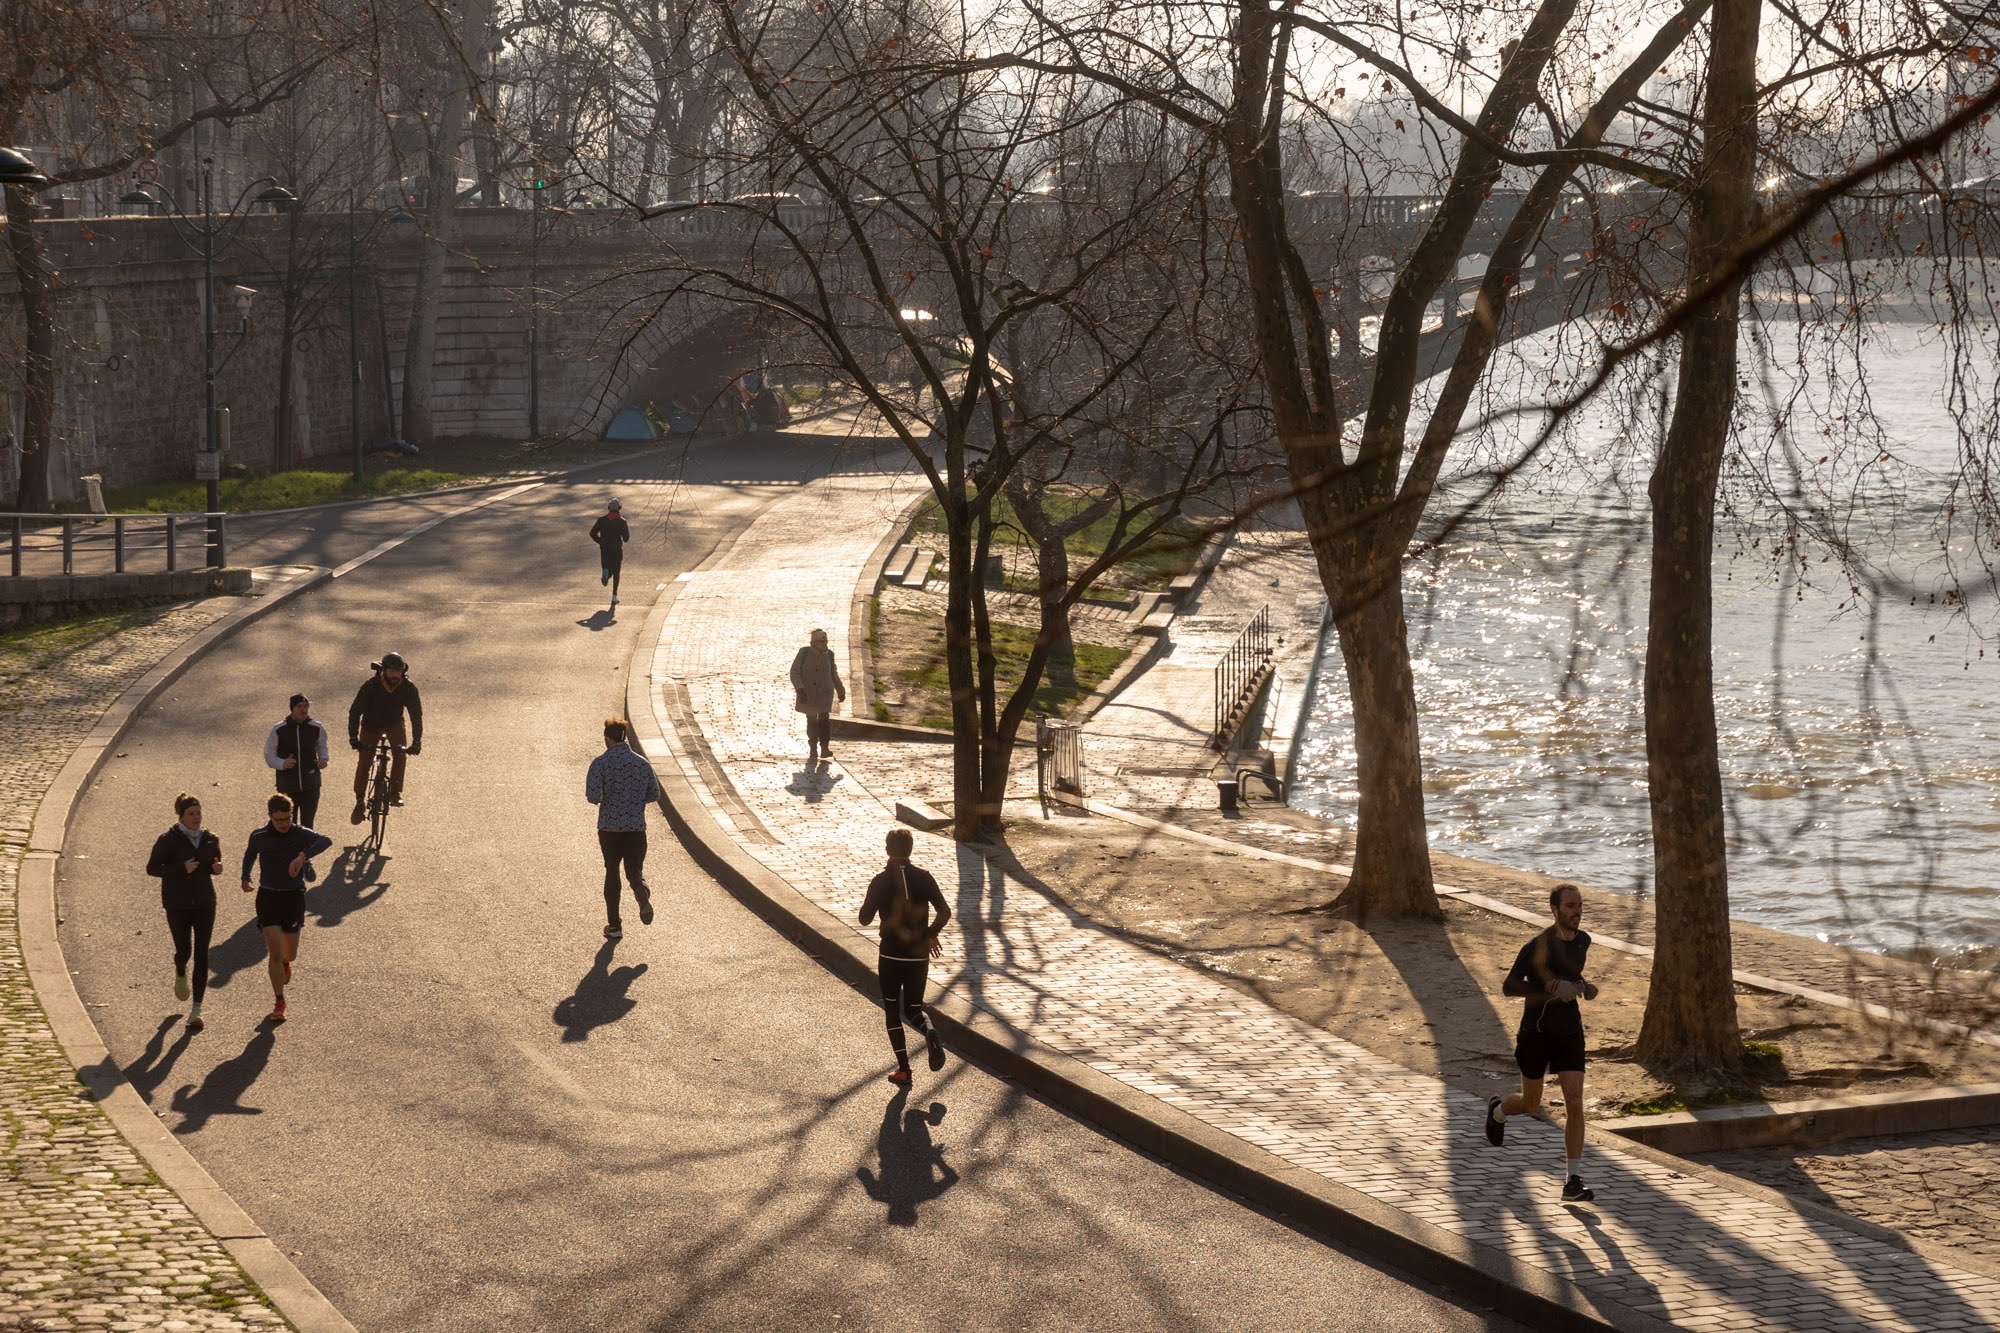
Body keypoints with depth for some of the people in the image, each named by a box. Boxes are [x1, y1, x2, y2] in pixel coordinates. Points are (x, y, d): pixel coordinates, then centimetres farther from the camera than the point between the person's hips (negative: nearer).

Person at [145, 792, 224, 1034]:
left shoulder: (210, 840, 4)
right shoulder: (168, 840, -8)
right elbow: (152, 868, -9)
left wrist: (216, 868, -6)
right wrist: (181, 869, -21)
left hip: (204, 904, 2)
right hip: (177, 906, -2)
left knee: (202, 955, -5)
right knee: (184, 950, 6)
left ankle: (196, 1011, -4)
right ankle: (180, 973, 47)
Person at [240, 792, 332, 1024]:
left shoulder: (301, 834, -10)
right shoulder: (259, 837, -3)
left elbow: (326, 841, -32)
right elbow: (249, 854, 21)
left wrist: (302, 856, -46)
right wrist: (245, 879, 14)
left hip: (294, 898, 0)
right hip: (268, 898, 0)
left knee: (290, 954, 11)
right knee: (275, 952, -11)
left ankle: (285, 963, 51)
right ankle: (280, 1003, -1)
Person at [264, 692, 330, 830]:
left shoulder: (316, 728, -3)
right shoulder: (278, 731, -9)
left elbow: (322, 745, 17)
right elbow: (269, 755, -1)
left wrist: (323, 758, -4)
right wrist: (282, 764, -22)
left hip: (311, 785, 1)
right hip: (287, 786, -1)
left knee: (307, 823, 2)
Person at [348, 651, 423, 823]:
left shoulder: (409, 688, -25)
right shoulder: (371, 685, -29)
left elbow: (416, 714, -22)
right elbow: (355, 711, -26)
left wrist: (416, 742, -32)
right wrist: (353, 738, -36)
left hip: (394, 723, 1)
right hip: (371, 724, -1)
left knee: (401, 752, -24)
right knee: (364, 762, -6)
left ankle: (395, 793, -14)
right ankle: (360, 802, 8)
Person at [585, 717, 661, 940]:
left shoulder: (600, 763, -7)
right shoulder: (641, 762, 4)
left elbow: (592, 795, -16)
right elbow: (654, 795, 7)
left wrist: (601, 800, 7)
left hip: (609, 827, -2)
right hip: (636, 826, 2)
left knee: (612, 872, 12)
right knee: (635, 870, 7)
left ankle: (614, 925, 13)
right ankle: (643, 897, -28)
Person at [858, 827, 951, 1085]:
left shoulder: (880, 882, -9)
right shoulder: (924, 878, -3)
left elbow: (865, 918, -6)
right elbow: (944, 912, -5)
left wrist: (870, 900, 14)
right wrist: (931, 934, 12)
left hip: (890, 955, -2)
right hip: (919, 955, 2)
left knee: (892, 1012, 12)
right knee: (913, 1009, 16)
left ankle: (903, 1069, 5)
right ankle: (929, 1031, -19)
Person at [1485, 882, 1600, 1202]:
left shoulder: (1583, 940, 2)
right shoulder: (1538, 946, -18)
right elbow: (1509, 986, -18)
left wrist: (1582, 986, 3)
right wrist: (1551, 992, -27)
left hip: (1569, 1032, 4)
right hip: (1536, 1032, -4)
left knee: (1574, 1103, -10)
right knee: (1531, 1104, 14)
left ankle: (1572, 1182, -10)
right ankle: (1497, 1110, 51)